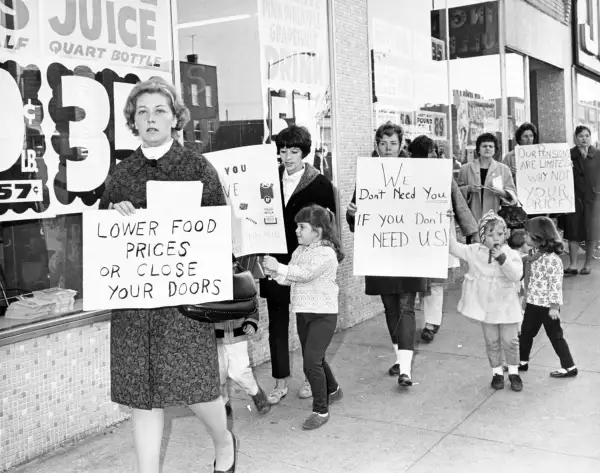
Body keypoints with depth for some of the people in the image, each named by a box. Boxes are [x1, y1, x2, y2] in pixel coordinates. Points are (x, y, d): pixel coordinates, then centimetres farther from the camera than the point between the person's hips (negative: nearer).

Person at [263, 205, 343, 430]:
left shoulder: (326, 253, -16)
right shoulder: (299, 251, 9)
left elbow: (305, 273, -28)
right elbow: (289, 279, 8)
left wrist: (279, 267, -26)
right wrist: (274, 271, -9)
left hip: (323, 313, -8)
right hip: (302, 312, 8)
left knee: (311, 361, -14)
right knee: (314, 359, 20)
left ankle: (321, 410, -2)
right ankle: (332, 390, 45)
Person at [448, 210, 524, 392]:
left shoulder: (511, 254, -8)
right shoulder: (475, 251, -4)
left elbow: (516, 275, -21)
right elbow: (454, 248, -6)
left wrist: (502, 258, -29)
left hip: (507, 307, -1)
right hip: (486, 307, 1)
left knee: (510, 341, 8)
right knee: (492, 342, 12)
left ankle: (514, 372, 25)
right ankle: (497, 373, 26)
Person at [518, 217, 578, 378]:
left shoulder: (552, 259, -24)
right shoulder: (538, 254, 4)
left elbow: (556, 284, -23)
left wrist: (554, 306, -20)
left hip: (547, 306, -9)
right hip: (534, 304, 9)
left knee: (555, 336, 5)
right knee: (526, 333, 17)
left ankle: (569, 367, 19)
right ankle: (523, 362, 33)